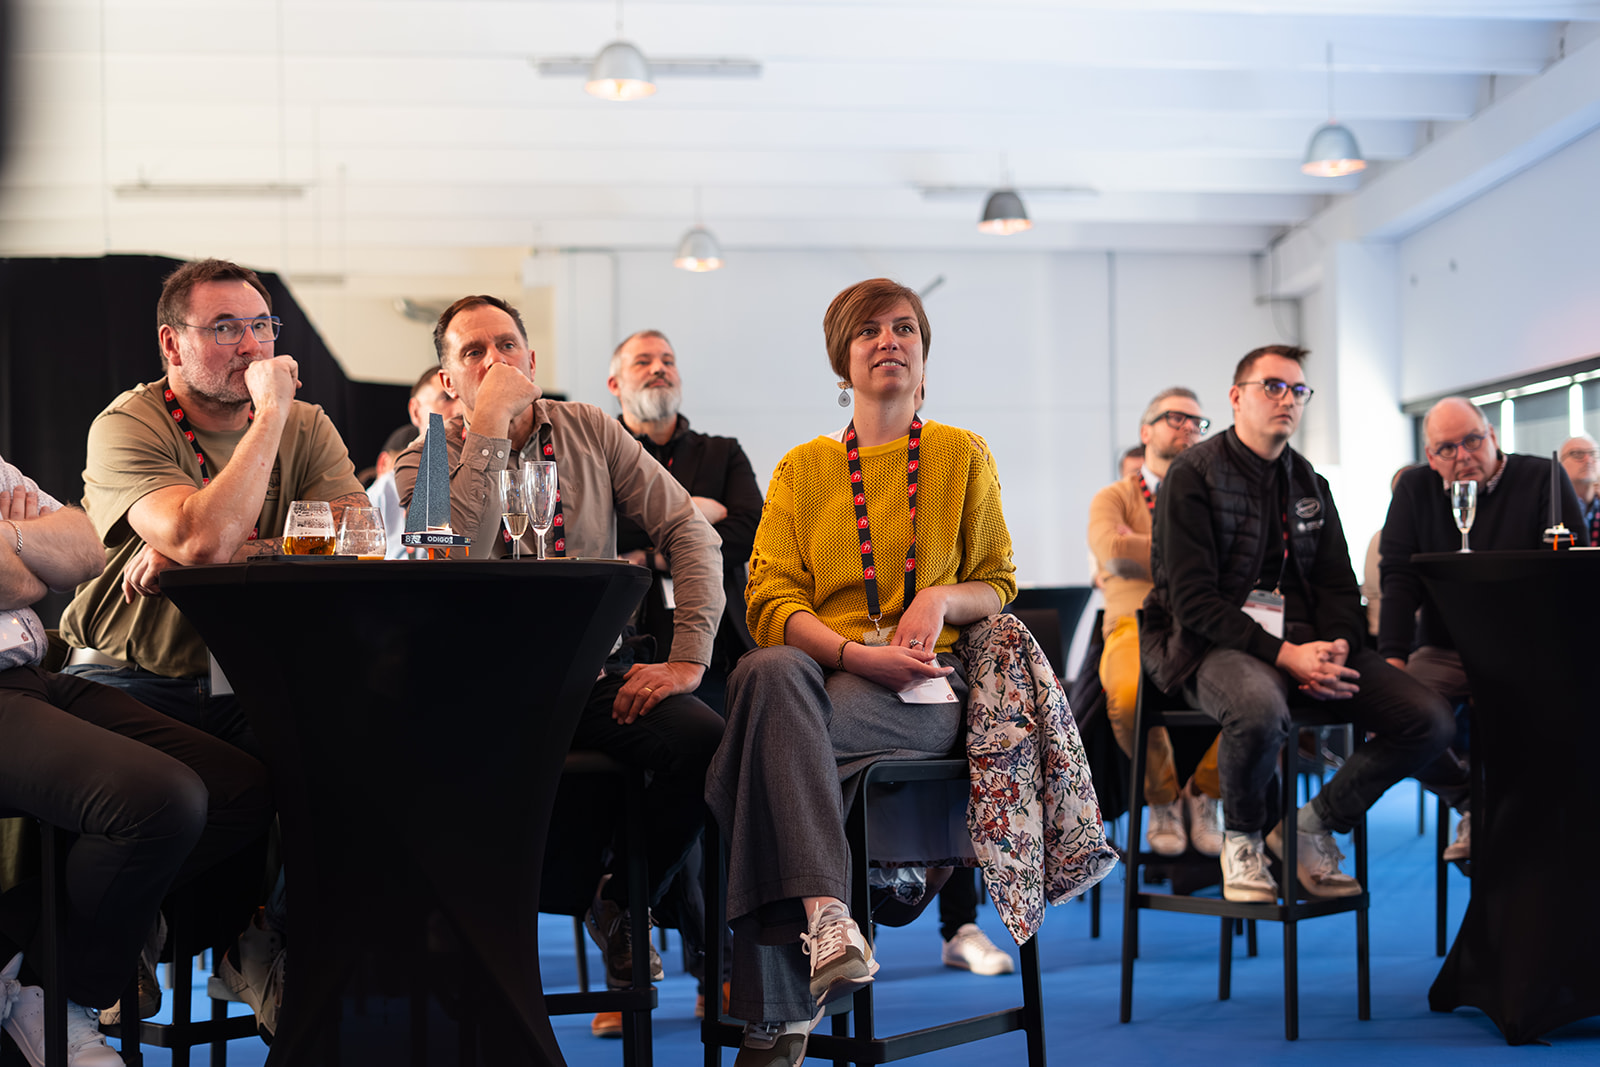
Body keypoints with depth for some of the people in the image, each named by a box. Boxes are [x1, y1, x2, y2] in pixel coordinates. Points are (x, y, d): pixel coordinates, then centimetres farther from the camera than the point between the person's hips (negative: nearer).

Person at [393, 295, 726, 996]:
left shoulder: (589, 431, 10)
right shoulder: (424, 463, 3)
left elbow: (690, 531, 3)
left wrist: (687, 656, -9)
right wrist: (489, 427, -18)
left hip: (594, 674, 2)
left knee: (705, 739, -26)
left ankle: (620, 906, 4)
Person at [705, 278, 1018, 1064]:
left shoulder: (962, 455, 15)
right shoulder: (801, 469, 17)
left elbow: (999, 586, 17)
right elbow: (770, 599, 5)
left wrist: (943, 597, -8)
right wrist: (855, 653, -14)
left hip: (927, 690, -2)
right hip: (819, 675, 2)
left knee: (768, 729, -34)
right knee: (769, 671, -37)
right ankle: (823, 910, -44)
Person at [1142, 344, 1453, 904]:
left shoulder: (1310, 484, 18)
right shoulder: (1193, 475, -3)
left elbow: (1339, 586, 16)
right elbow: (1192, 601, -12)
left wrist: (1337, 648, -8)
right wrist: (1284, 655, -22)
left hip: (1303, 641, 6)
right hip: (1216, 644, -6)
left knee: (1430, 720, -13)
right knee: (1261, 709, -41)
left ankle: (1313, 824, 7)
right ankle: (1242, 837, -8)